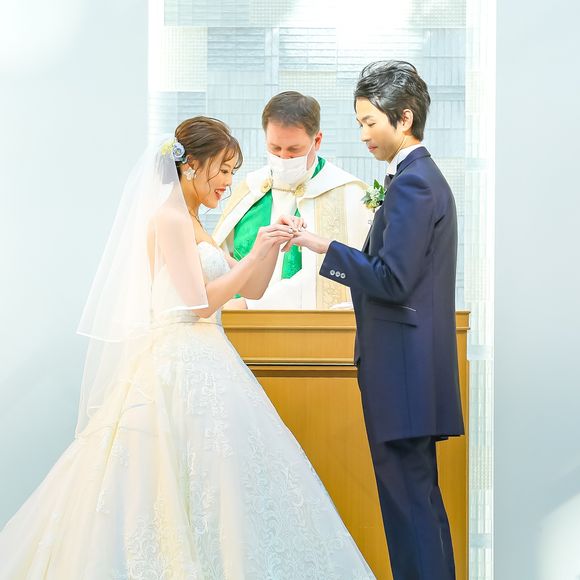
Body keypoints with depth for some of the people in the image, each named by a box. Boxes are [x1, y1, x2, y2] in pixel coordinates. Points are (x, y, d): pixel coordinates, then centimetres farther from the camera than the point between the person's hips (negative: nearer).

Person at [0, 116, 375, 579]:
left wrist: (273, 246, 4)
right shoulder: (169, 218, -11)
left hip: (204, 363, 10)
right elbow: (200, 303, -16)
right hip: (182, 364, -10)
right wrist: (254, 254, -11)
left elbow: (251, 290, 18)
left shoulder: (194, 224, 18)